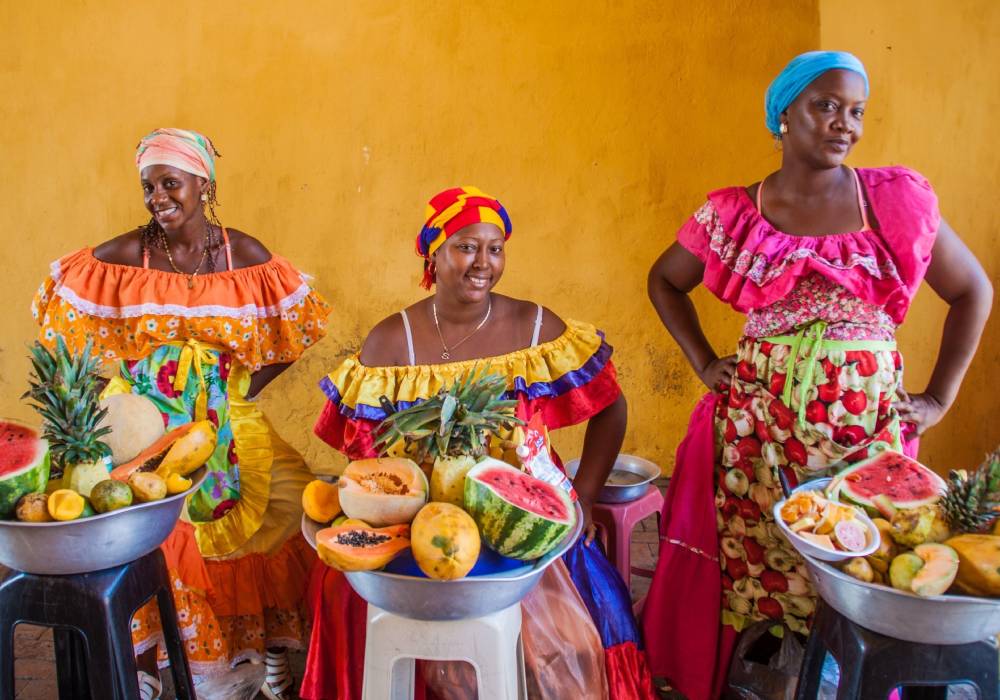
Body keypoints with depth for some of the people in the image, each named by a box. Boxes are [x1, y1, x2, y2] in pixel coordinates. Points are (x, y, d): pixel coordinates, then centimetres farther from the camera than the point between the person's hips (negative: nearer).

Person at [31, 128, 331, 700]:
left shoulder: (247, 256, -2)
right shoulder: (121, 258, -3)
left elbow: (297, 328, 4)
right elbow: (66, 321, 4)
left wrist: (248, 386, -4)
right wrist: (118, 389, -2)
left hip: (228, 419, 0)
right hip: (145, 418, 0)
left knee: (290, 495, -15)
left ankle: (277, 651, 7)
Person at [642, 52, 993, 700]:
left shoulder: (897, 198, 2)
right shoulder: (734, 213, 2)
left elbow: (973, 290, 11)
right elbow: (664, 282, 15)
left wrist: (940, 397, 4)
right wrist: (705, 363, 5)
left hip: (869, 423, 0)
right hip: (756, 426, 0)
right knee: (752, 573, 5)